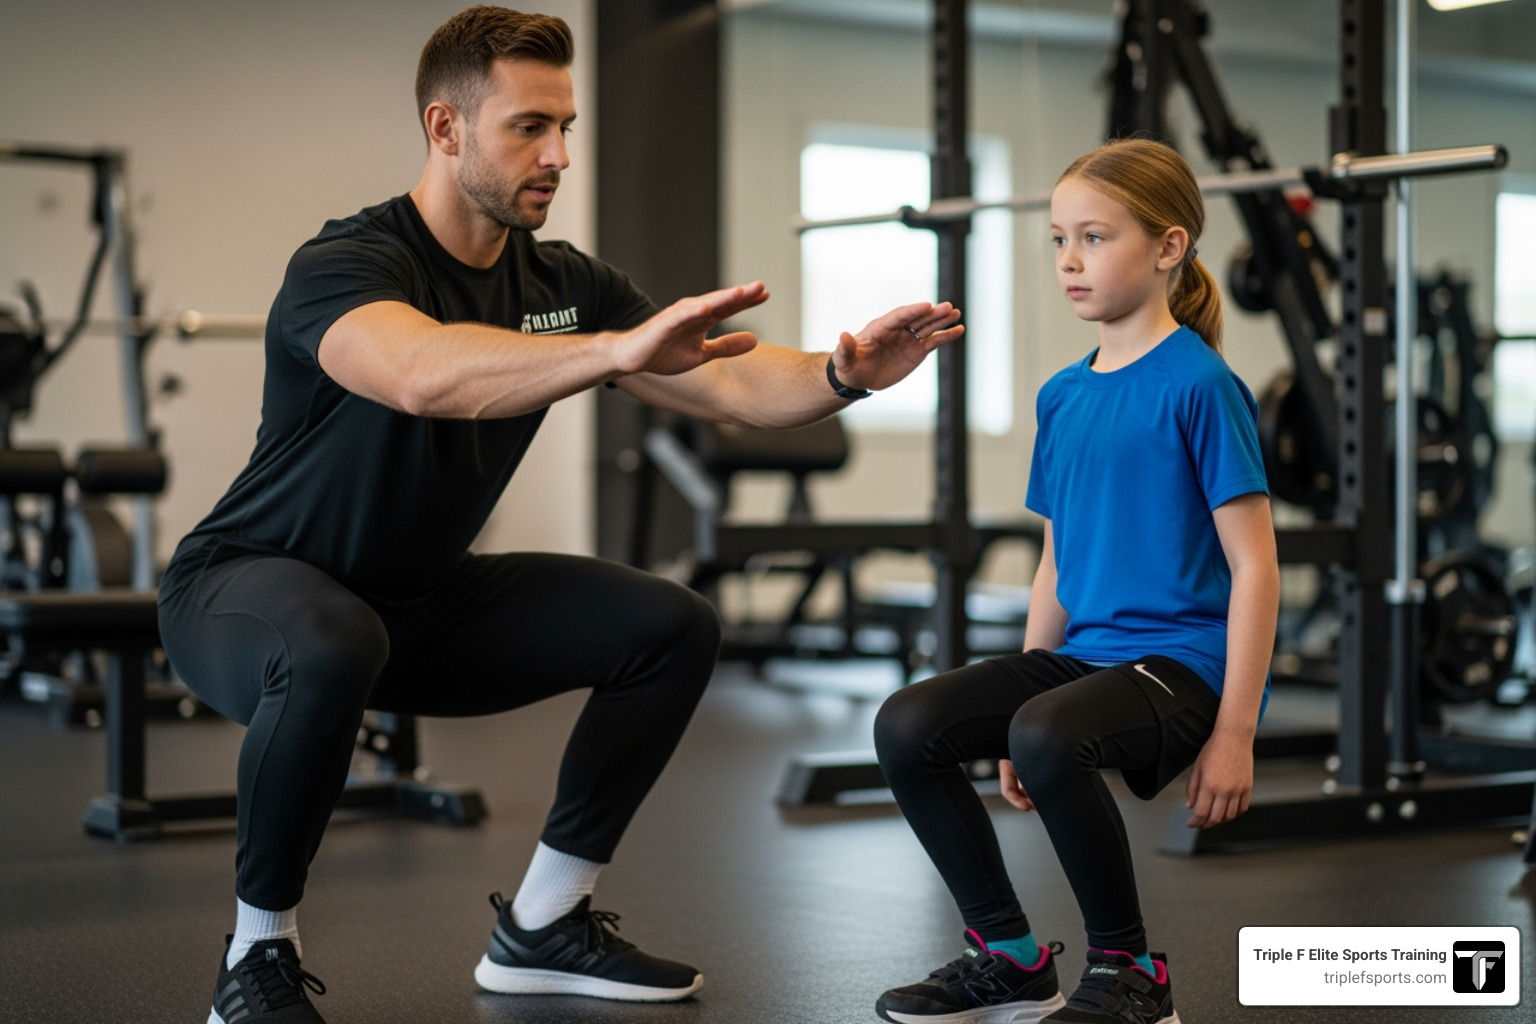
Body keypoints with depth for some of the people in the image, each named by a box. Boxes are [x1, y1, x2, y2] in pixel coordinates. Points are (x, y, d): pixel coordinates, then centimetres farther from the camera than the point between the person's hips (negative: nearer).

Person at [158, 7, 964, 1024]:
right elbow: (423, 374, -49)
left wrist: (845, 371, -30)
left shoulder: (562, 283, -3)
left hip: (425, 596, 7)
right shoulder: (346, 263, -25)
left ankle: (541, 925, 8)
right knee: (331, 653, -42)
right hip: (252, 583, -7)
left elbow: (727, 383, -10)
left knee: (672, 626, -3)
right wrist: (620, 348, -60)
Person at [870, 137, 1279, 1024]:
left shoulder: (1199, 385, -10)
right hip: (1084, 652, 7)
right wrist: (1016, 700, 18)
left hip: (1183, 659, -7)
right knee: (908, 726, -11)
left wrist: (1234, 731, -15)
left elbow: (1254, 565, -11)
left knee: (1049, 736, -34)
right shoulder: (1063, 397, 12)